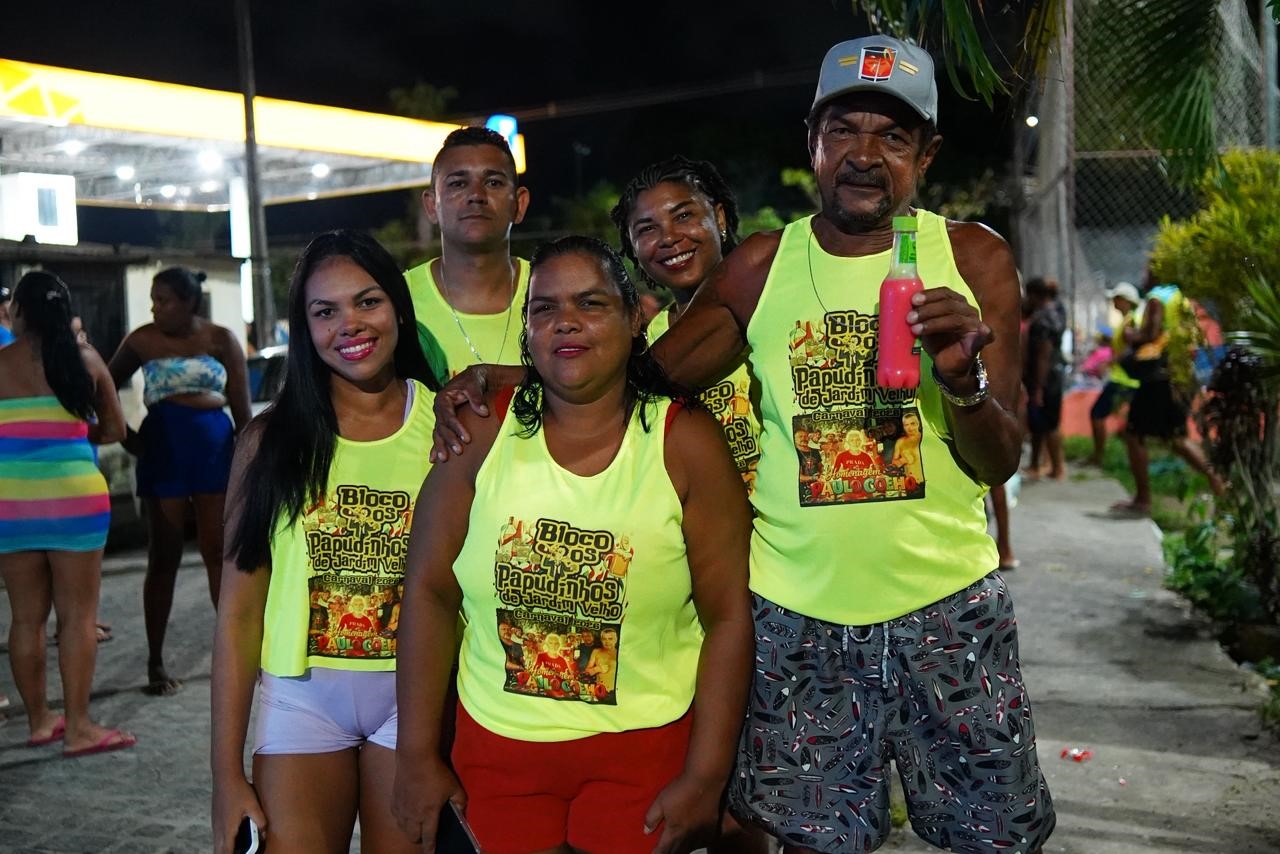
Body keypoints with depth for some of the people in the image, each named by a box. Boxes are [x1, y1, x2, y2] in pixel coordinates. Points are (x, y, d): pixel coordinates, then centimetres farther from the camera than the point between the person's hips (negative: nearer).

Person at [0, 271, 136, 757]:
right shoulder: (85, 358, 2)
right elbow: (115, 430, 9)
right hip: (73, 494, -1)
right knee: (77, 614, 3)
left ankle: (39, 721, 22)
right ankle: (78, 727, 3)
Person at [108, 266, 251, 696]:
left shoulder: (220, 339, 1)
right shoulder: (142, 340, 1)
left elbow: (242, 407, 2)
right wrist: (127, 436, 3)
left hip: (215, 447, 0)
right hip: (163, 450, 0)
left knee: (221, 554, 5)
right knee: (163, 557, 5)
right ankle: (156, 663, 13)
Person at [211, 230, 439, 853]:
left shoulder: (446, 423, -1)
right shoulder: (271, 439, 0)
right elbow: (239, 612, 0)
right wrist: (227, 777, -2)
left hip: (414, 695, 0)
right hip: (300, 699, 0)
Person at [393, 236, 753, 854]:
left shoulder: (686, 444, -8)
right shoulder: (481, 432, -5)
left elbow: (728, 618, -8)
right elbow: (430, 594, -3)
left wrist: (705, 779, -11)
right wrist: (417, 756, -4)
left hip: (644, 749, -1)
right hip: (496, 745, 2)